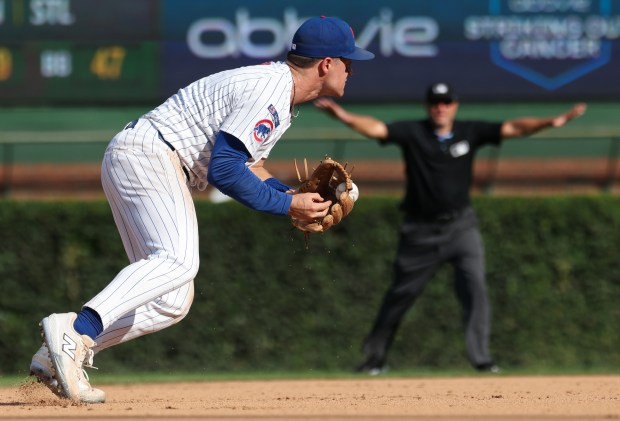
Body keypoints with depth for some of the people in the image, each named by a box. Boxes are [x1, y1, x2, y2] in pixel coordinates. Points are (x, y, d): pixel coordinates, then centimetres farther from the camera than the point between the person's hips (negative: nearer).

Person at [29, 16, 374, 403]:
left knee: (173, 302, 3)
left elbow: (246, 160, 26)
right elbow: (224, 169, -23)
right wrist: (287, 205, -14)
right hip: (148, 153, -11)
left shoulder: (277, 87, 18)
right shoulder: (269, 92, -15)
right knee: (178, 261, -32)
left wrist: (294, 197, 10)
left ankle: (58, 357, -5)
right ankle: (77, 331, -46)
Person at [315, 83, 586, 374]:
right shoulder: (412, 132, -6)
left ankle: (481, 358, -10)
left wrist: (552, 122, -20)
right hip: (421, 230, -1)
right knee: (401, 294, 6)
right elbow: (376, 128, -20)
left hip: (460, 226, 1)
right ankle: (376, 357, 19)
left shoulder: (470, 133, 0)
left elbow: (512, 129, -6)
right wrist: (345, 117, -39)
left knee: (474, 287, -12)